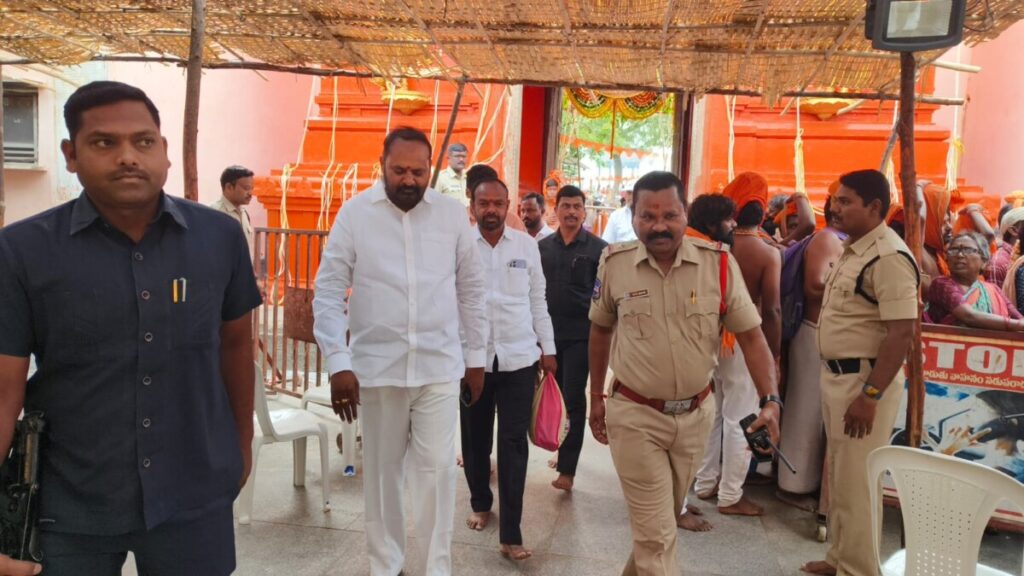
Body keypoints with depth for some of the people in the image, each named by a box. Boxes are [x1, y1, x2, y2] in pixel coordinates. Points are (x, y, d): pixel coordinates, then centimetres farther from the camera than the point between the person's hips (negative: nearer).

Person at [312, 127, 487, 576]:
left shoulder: (453, 214, 1)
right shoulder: (355, 213, -3)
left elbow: (471, 290, 8)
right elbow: (329, 291, -4)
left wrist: (476, 357, 8)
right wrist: (338, 363, -11)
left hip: (440, 365, 1)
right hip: (377, 364, 0)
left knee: (436, 468, 2)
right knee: (382, 468, 11)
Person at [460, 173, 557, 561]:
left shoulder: (527, 245, 3)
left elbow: (537, 300, 9)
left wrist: (548, 348, 8)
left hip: (518, 357, 1)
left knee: (513, 443, 1)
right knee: (475, 439, 15)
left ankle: (511, 535, 8)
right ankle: (480, 503, 39)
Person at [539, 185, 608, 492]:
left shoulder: (598, 248, -3)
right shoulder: (542, 247, 7)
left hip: (580, 335, -4)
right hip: (548, 332, 4)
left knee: (573, 399, -5)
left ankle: (567, 469, -1)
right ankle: (562, 451, 29)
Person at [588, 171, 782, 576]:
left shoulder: (719, 264, -10)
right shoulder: (613, 264, -8)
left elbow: (750, 334, -5)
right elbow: (600, 330, 6)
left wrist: (770, 400, -16)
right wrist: (596, 397, 10)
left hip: (696, 413, 2)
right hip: (634, 415, -2)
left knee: (662, 516, 23)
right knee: (655, 531, -1)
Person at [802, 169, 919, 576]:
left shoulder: (889, 256, -19)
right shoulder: (852, 249, 11)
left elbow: (902, 332, -24)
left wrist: (870, 395, -25)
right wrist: (833, 378, 18)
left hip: (865, 380, -10)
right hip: (837, 376, 10)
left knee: (855, 485, 0)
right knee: (838, 478, 19)